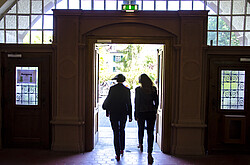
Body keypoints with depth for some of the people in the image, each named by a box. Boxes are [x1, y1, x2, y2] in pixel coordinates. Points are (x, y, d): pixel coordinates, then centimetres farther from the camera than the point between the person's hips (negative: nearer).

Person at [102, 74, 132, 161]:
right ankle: (122, 149, 29)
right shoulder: (127, 90, -2)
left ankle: (117, 154, 0)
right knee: (122, 130, 23)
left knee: (116, 132, 2)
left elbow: (108, 100, -1)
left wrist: (107, 111, 12)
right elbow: (129, 103, -1)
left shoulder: (112, 88, -5)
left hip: (113, 113, -1)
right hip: (123, 114, 2)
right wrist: (130, 116, 4)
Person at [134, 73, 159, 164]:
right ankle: (149, 153, -7)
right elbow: (156, 101, 4)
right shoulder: (153, 89, -1)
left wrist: (136, 115, -3)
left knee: (141, 129, 22)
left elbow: (136, 102, -8)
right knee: (150, 133, 1)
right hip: (151, 113, 1)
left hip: (141, 113, -1)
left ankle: (140, 144, 45)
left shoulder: (138, 89, -8)